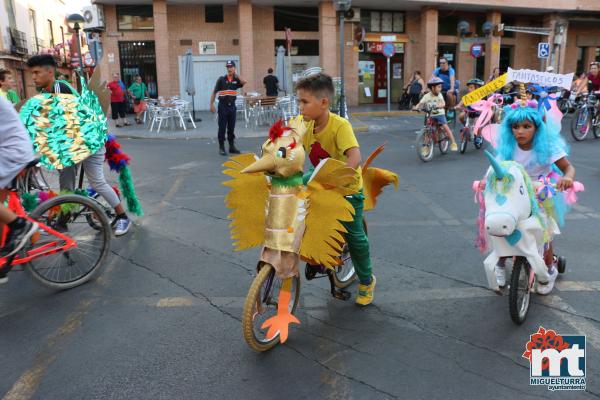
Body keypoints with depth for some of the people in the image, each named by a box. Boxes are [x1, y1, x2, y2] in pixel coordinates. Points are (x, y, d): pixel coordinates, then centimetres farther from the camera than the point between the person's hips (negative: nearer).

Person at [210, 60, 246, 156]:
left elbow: (244, 82, -17)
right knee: (222, 128, 1)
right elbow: (214, 92, 0)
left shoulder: (236, 80, 5)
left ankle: (232, 146, 20)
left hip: (232, 106, 3)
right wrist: (211, 104, -6)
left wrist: (236, 75, -9)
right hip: (223, 106, -3)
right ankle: (221, 147, 8)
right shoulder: (221, 79, -2)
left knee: (231, 128, 10)